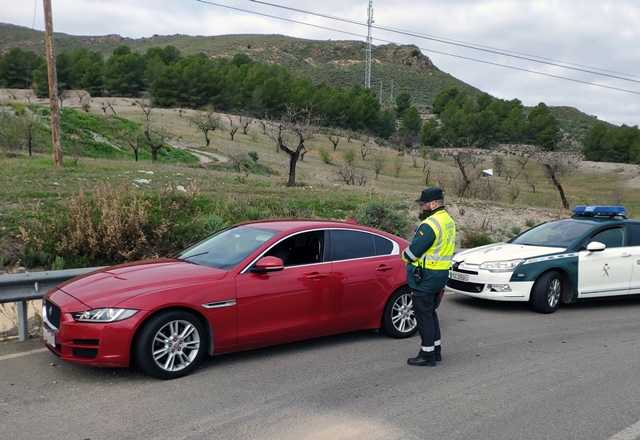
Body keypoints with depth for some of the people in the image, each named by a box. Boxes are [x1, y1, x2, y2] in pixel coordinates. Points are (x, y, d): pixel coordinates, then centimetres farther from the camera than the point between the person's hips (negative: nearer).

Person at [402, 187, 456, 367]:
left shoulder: (430, 224, -21)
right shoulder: (449, 221, 11)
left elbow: (413, 251, -22)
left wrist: (405, 255, 0)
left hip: (426, 276, -10)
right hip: (441, 273, 10)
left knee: (424, 315, 0)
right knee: (430, 313, 20)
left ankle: (427, 355, 7)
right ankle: (436, 350, 28)